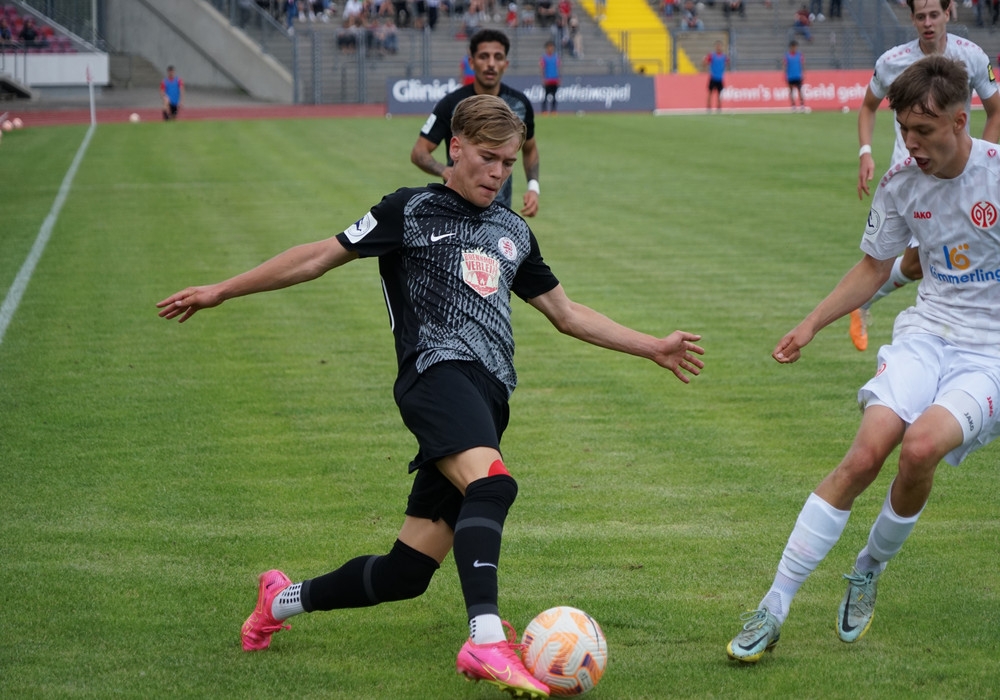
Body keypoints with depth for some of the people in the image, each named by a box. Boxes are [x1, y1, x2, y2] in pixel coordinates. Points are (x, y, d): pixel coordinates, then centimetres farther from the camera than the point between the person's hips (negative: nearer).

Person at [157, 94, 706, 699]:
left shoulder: (514, 233, 25)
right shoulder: (412, 210, 9)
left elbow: (566, 313, 32)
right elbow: (320, 257, 9)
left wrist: (655, 348, 29)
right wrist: (221, 291, 6)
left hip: (488, 397, 6)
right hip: (438, 371, -6)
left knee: (408, 571, 1)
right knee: (492, 483, -37)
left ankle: (285, 598, 24)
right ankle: (486, 642, -49)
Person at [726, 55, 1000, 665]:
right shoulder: (900, 185, 2)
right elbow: (874, 268, 19)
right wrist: (811, 325, 12)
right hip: (928, 332, 3)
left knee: (921, 446, -30)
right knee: (867, 453, -20)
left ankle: (870, 571, 1)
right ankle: (774, 608, -14)